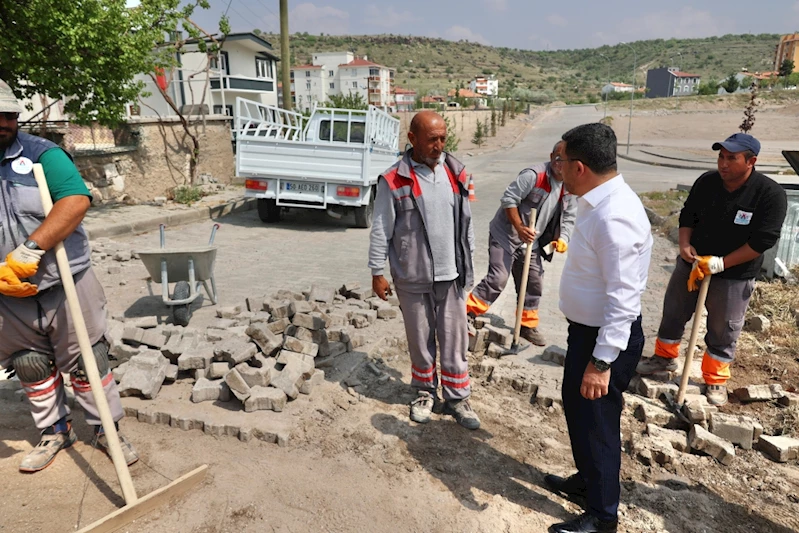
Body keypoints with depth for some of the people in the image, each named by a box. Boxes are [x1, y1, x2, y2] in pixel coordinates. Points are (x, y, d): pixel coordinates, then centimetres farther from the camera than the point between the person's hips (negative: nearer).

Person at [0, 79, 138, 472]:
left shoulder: (41, 154, -6)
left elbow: (77, 200, -22)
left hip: (66, 285, -3)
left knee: (86, 362, 6)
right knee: (31, 369, 16)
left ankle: (107, 429, 22)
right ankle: (54, 431, 36)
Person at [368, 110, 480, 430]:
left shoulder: (455, 173, 4)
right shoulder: (394, 181, -10)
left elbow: (466, 221, 12)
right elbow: (380, 231, -5)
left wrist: (468, 262, 14)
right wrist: (377, 273, -4)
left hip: (450, 275, 3)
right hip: (412, 278, -3)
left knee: (455, 340, 9)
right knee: (420, 340, 12)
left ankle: (457, 398, 24)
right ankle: (425, 392, 33)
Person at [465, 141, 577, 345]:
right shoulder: (533, 175, -20)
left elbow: (569, 218, 8)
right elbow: (508, 199, -20)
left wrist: (562, 239, -11)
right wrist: (519, 228, -25)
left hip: (531, 242, 7)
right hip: (505, 235, -7)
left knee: (534, 284, 12)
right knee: (497, 279, -16)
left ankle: (528, 326, 29)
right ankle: (466, 315, -6)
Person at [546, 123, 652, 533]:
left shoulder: (613, 216, -28)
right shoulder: (598, 202, 4)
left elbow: (623, 297, -28)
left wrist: (601, 361, -26)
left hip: (607, 337, -10)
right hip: (587, 329, 10)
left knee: (595, 422, 7)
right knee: (576, 407, 24)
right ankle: (586, 481, 48)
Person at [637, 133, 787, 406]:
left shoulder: (771, 194, -18)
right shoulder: (706, 182, -6)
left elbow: (763, 240, -20)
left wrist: (721, 263, -24)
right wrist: (684, 245, -12)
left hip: (734, 276, -4)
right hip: (691, 264, 4)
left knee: (722, 331, 9)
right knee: (673, 314, 15)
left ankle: (715, 381, 28)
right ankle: (665, 357, 37)